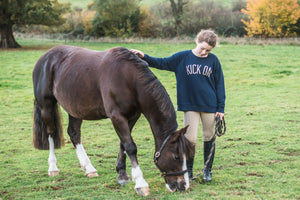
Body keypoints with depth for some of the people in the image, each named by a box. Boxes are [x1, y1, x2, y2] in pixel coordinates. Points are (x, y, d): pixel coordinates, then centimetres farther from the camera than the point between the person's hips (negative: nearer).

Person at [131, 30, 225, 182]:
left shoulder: (213, 60, -1)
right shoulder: (182, 57, -2)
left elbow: (219, 85, 2)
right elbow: (162, 63, 2)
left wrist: (220, 108, 0)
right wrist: (144, 58, -12)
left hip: (209, 106, 1)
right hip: (190, 106, 0)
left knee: (209, 138, 10)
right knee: (190, 139, -2)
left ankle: (208, 170, 25)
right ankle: (188, 170, 14)